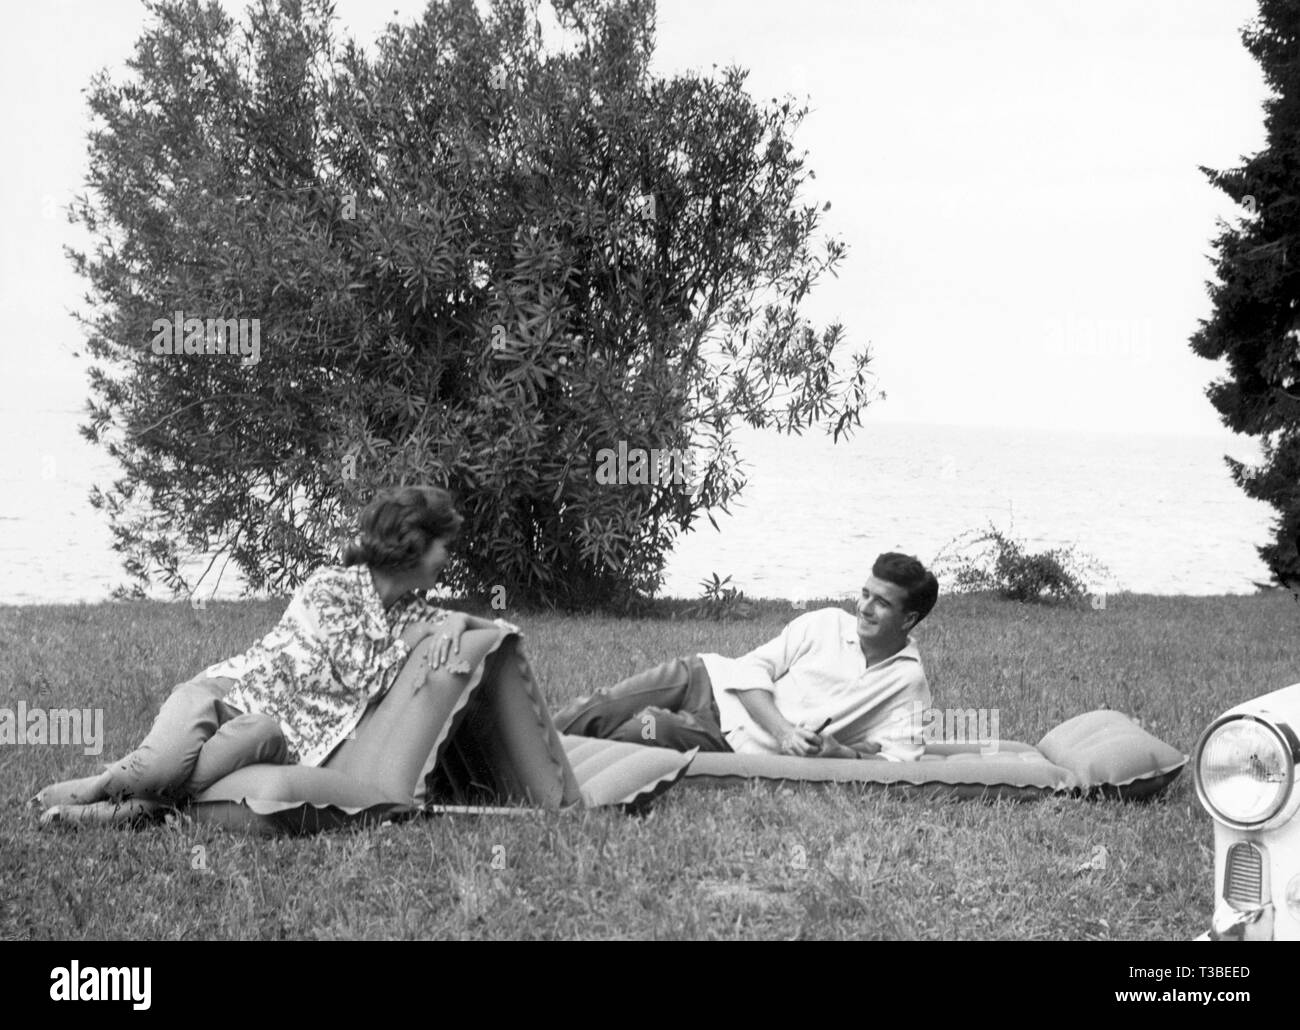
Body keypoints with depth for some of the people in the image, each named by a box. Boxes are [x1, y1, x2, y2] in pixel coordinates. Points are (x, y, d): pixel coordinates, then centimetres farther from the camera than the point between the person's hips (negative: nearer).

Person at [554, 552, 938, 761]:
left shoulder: (909, 682, -3)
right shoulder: (825, 625, 3)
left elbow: (898, 759, -6)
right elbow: (753, 669, -1)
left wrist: (841, 753, -24)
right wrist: (783, 731, -17)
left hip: (739, 745, -3)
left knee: (648, 730, -27)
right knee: (596, 713, -16)